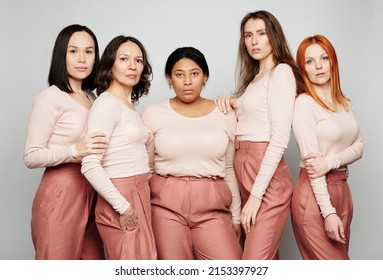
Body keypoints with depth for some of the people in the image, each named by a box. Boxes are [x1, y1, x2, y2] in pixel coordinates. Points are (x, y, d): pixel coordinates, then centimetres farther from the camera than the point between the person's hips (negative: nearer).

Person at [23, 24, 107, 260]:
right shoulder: (50, 98, -10)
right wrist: (76, 151, -28)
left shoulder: (91, 98, 14)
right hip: (61, 194, -7)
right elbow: (31, 157, -16)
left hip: (91, 192, 7)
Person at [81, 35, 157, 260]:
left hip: (139, 195, 8)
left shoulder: (130, 105, 13)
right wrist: (123, 206, -19)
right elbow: (90, 165, -21)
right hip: (120, 198, -8)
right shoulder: (107, 104, -13)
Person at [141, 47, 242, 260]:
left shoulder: (225, 114, 4)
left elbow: (230, 169, 10)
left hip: (212, 206, 1)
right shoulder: (153, 114, 1)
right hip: (167, 204, -1)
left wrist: (236, 215, 11)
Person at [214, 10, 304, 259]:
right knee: (267, 259, 13)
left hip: (267, 179, -8)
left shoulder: (281, 72, -6)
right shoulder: (253, 77, 20)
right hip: (244, 171, 8)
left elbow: (280, 139, -15)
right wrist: (231, 102, 6)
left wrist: (256, 194, -19)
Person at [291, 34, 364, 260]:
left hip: (342, 189, 7)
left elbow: (359, 146, 4)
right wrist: (328, 212, -20)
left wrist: (330, 162, -17)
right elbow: (311, 160, -16)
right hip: (315, 194, -7)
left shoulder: (344, 103, 11)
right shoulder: (304, 103, -12)